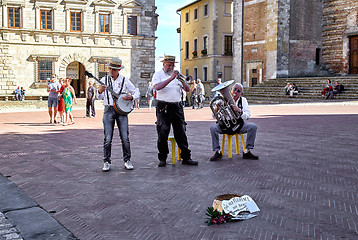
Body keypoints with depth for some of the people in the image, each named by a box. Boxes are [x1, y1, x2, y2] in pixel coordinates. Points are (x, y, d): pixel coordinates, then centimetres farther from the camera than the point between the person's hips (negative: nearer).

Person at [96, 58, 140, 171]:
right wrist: (100, 91, -19)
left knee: (125, 138, -2)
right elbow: (99, 97, 3)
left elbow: (137, 92, 9)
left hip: (122, 110, 0)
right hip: (109, 110, 0)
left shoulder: (125, 80, 5)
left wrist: (131, 97, -11)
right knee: (108, 138, -3)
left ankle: (127, 160, 10)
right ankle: (107, 162, 7)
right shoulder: (104, 80, 8)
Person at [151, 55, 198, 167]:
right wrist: (171, 78, -23)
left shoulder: (177, 75, 17)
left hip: (177, 107, 4)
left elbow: (187, 89, 9)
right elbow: (157, 87, -18)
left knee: (181, 132, 2)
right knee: (162, 133, -4)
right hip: (163, 107, -3)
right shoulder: (158, 75, 4)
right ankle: (162, 158, 7)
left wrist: (183, 81, -12)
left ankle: (186, 157, 7)